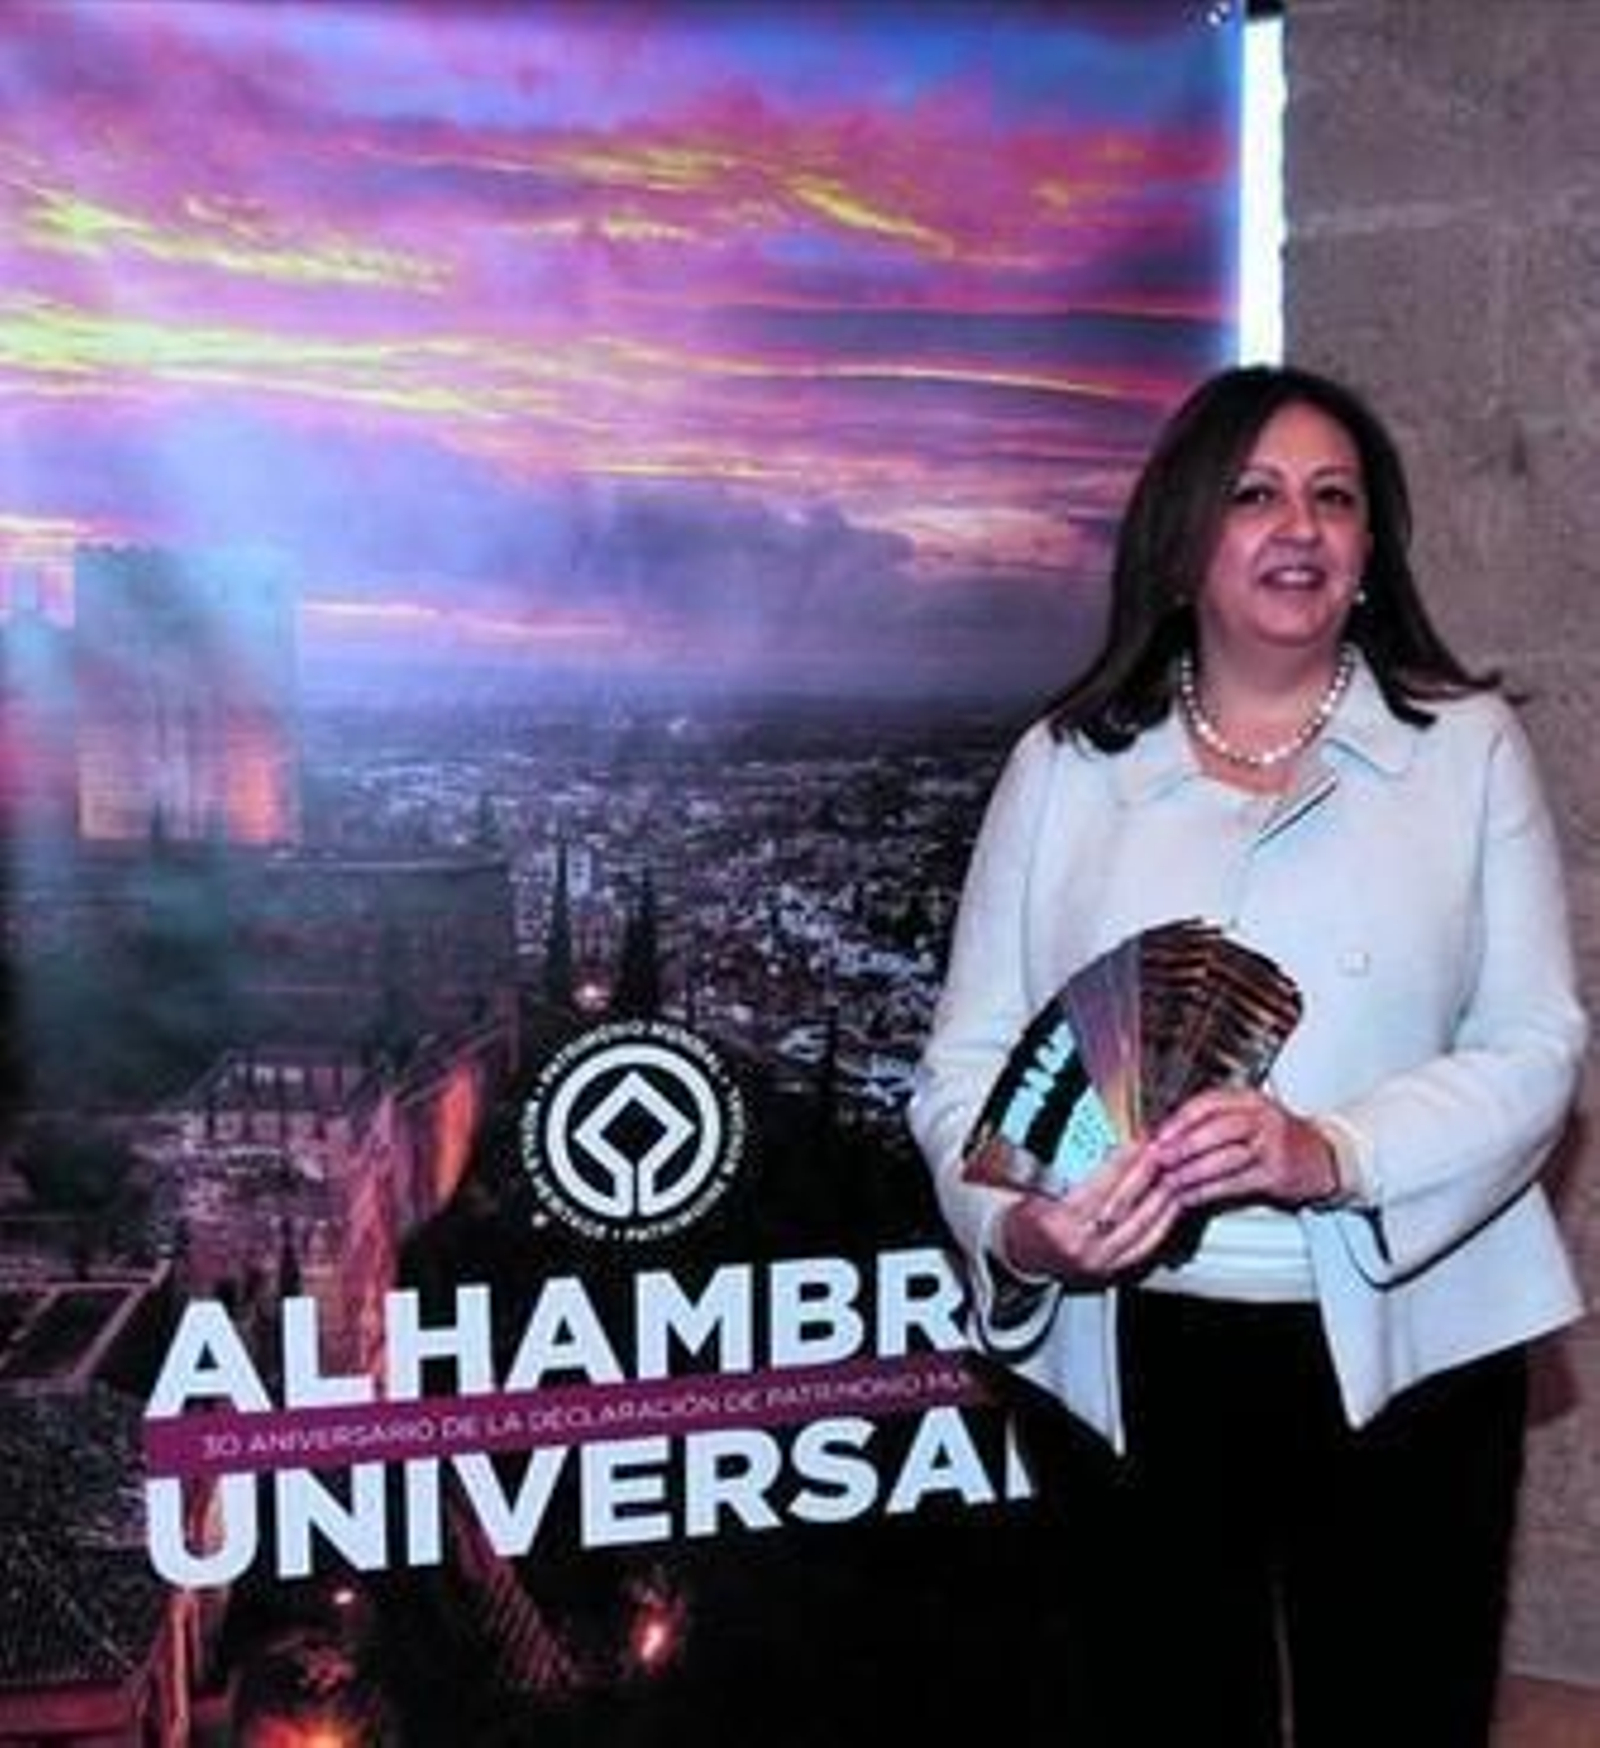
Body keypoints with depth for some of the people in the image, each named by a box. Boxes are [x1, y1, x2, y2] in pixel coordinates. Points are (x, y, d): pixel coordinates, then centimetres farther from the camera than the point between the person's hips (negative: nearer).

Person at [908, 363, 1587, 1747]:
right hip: (1124, 1360, 1)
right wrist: (1015, 1222, -19)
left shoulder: (1467, 744, 3)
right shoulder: (1064, 765, 4)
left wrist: (1333, 1152, -21)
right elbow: (969, 1057, 2)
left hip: (1403, 1349, 0)